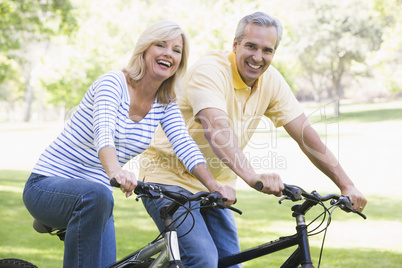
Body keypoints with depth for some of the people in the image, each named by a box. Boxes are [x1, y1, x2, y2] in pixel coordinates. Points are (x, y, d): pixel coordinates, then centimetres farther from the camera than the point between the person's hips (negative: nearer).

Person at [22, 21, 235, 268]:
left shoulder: (166, 104, 4)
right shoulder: (113, 83, -15)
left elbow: (186, 147, -8)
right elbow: (103, 134, -32)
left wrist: (215, 187, -25)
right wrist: (116, 172, -52)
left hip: (98, 196, 6)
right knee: (95, 195, -38)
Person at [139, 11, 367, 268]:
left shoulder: (271, 80, -3)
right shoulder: (209, 70, -23)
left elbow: (305, 134, -3)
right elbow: (216, 129, -39)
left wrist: (347, 185, -11)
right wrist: (252, 176, -54)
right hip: (170, 178, -7)